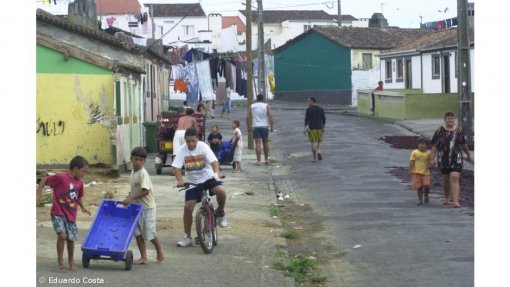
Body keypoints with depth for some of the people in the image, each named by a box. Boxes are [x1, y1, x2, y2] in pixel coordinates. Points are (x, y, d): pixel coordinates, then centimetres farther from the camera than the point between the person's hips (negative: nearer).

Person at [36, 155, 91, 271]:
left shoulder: (79, 182, 4)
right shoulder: (61, 177, -16)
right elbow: (44, 180, -7)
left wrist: (83, 207, 4)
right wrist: (38, 194, -10)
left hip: (71, 215, 6)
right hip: (58, 213, -6)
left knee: (71, 239, 9)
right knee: (62, 235, -21)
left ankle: (71, 260, 33)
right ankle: (60, 261, -4)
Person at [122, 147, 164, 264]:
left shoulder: (143, 173, -19)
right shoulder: (133, 172, 7)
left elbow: (145, 191, -27)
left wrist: (131, 198, -28)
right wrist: (129, 198, 6)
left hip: (147, 207, -8)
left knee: (149, 233, 0)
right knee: (137, 233, 3)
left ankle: (159, 250, 26)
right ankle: (143, 257, 8)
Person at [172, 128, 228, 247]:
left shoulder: (203, 147, -14)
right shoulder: (182, 150, -10)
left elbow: (213, 161, -23)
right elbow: (176, 167, -16)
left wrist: (216, 173, -42)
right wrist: (180, 180, -34)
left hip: (208, 178, -2)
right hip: (192, 181, 2)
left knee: (221, 191, -31)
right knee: (188, 207, -7)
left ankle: (220, 213, 0)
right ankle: (187, 237, 7)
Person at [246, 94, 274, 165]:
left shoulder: (252, 106, 4)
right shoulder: (266, 106, 0)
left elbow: (247, 117, 0)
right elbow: (270, 116, -9)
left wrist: (249, 127, 6)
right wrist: (271, 126, -3)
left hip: (255, 127, 0)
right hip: (264, 126, 0)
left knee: (258, 144, -3)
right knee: (266, 143, 16)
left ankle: (258, 161, -7)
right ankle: (266, 159, 20)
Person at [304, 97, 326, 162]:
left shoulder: (308, 109, -8)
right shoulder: (320, 109, 2)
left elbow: (306, 119, -12)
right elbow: (324, 119, 1)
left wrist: (305, 128, -7)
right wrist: (323, 128, 9)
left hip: (311, 128, -3)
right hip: (319, 127, 3)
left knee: (313, 143, 1)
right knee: (318, 142, 17)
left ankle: (315, 158, -1)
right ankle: (318, 152, -9)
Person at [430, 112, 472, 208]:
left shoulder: (459, 131, 4)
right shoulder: (439, 131, -2)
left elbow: (463, 144, 18)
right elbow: (434, 146, -2)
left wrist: (468, 154, 29)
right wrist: (432, 158, -7)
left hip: (456, 159, 0)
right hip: (443, 160, 0)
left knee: (455, 178, -13)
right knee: (446, 179, 12)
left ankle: (456, 201, -19)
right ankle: (446, 198, 32)